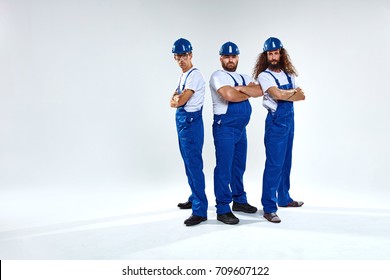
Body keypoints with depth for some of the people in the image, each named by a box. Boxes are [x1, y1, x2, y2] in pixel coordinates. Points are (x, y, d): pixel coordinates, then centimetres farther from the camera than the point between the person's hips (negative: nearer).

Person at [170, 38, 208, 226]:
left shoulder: (195, 75, -12)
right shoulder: (183, 76, 17)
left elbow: (180, 101, -18)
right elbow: (173, 102, 12)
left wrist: (176, 99, 3)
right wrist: (177, 98, -9)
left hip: (191, 122, -10)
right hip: (181, 121, 10)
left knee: (194, 164, -11)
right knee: (188, 163, 17)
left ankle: (200, 210, -9)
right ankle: (194, 198, 31)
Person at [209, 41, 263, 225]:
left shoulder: (244, 78, 16)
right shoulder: (218, 76, -6)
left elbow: (260, 91, -1)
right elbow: (229, 95, -24)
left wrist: (241, 88, -17)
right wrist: (249, 92, -6)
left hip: (241, 128, 8)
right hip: (225, 127, -8)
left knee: (239, 166, 16)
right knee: (224, 168, -5)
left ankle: (239, 200, 30)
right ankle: (223, 209, 1)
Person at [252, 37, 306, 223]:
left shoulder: (288, 74, 13)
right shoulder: (264, 76, -7)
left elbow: (301, 96, 5)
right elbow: (276, 94, -23)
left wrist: (285, 95, -12)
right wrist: (293, 92, -5)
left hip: (289, 120, 7)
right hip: (276, 122, -7)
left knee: (286, 162, 15)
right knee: (274, 164, -10)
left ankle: (284, 198, 29)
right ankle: (269, 208, -6)